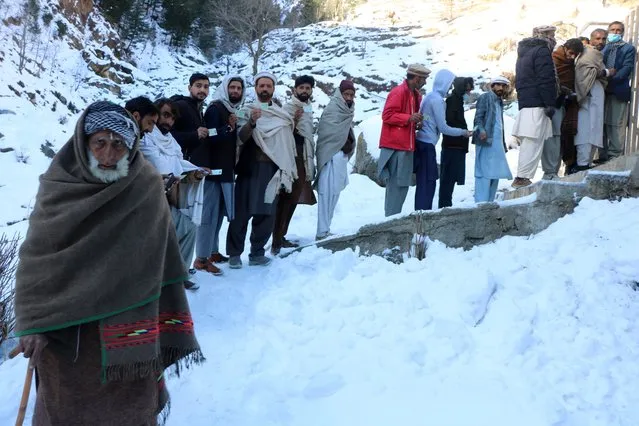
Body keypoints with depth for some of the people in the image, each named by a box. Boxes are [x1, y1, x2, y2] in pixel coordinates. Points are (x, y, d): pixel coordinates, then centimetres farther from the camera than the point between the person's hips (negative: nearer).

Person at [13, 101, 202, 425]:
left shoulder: (147, 187, -8)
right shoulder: (59, 186, -10)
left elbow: (163, 258, -3)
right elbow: (35, 258, -7)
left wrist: (171, 323, -2)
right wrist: (33, 323, -13)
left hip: (130, 323, 0)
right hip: (66, 327, 0)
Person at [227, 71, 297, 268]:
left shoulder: (282, 113, 13)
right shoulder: (248, 110, 1)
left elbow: (287, 138, 21)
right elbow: (241, 137, -16)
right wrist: (251, 122, -32)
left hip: (272, 169, 4)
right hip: (250, 168, -3)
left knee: (267, 213, 4)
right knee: (242, 211, -4)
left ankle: (257, 253, 13)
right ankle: (234, 253, 5)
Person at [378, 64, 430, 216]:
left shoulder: (415, 95, 17)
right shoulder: (398, 92, -12)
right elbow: (387, 115, -16)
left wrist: (417, 123, 7)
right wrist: (409, 118, -21)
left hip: (406, 146, 9)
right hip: (395, 146, -9)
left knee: (403, 184, 10)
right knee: (396, 183, -7)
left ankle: (394, 216, 18)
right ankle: (391, 219, -1)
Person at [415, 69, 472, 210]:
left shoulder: (430, 96, 15)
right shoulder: (437, 100, -12)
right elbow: (443, 128, -12)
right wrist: (463, 132, 0)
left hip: (422, 143, 9)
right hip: (427, 144, -9)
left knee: (424, 182, 10)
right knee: (428, 182, -7)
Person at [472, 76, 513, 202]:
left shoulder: (499, 102, 25)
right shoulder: (485, 97, 1)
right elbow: (478, 116, -10)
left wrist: (503, 144, 20)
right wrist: (481, 130, -29)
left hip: (497, 142, 9)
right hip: (486, 141, -9)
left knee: (495, 174, 8)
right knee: (484, 173, -12)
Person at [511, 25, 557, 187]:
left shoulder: (524, 51, 24)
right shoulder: (542, 51, -6)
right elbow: (546, 81, -15)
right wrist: (550, 104, -13)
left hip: (524, 103, 9)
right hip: (537, 105, -9)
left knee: (528, 143, 9)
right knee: (534, 143, -10)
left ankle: (521, 177, 8)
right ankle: (523, 177, -13)